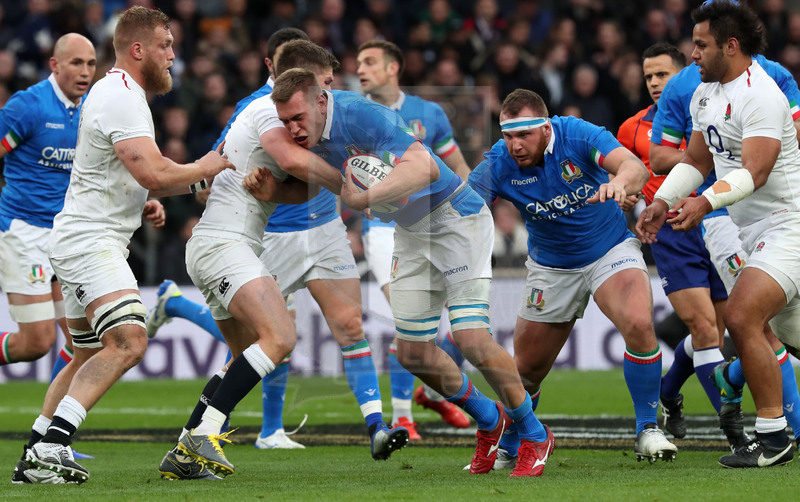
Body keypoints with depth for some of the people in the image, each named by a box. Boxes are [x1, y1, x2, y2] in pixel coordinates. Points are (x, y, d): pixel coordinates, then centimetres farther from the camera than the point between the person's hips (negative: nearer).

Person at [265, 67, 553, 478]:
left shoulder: (364, 116, -30)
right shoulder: (311, 134, -5)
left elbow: (424, 167, -41)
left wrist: (366, 198, -52)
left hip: (454, 217, -8)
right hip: (408, 232, 9)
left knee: (471, 339, -17)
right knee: (412, 352, 5)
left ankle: (534, 434, 3)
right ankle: (488, 419, 29)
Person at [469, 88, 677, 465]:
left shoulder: (577, 135, -24)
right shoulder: (499, 164, -18)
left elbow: (635, 166, -36)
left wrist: (620, 182, -60)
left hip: (611, 249, -2)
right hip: (551, 268, 2)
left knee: (639, 323, -29)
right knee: (527, 368, 7)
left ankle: (647, 431, -14)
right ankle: (506, 449, 35)